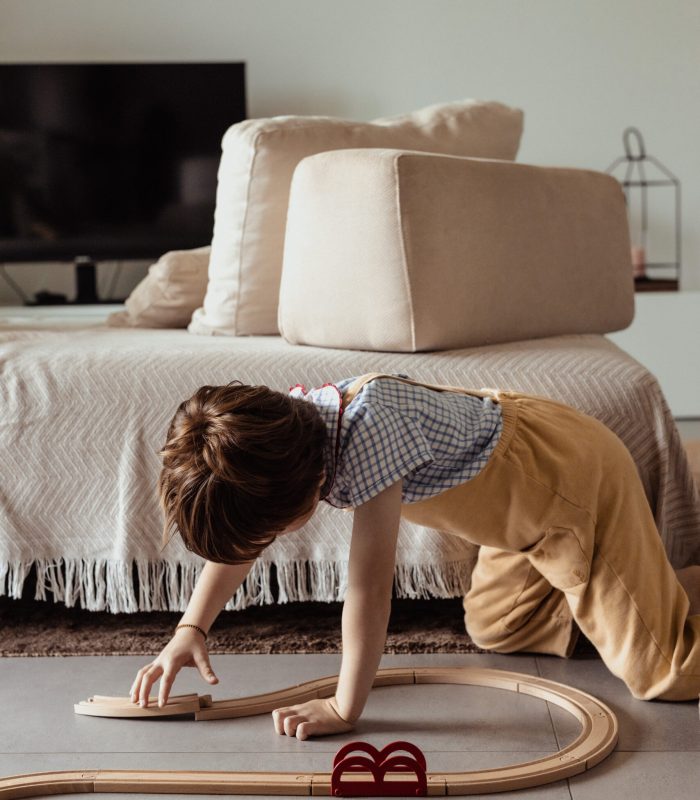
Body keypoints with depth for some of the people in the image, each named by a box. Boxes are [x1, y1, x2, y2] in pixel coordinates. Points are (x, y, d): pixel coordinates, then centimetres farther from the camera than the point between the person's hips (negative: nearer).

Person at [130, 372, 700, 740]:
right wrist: (191, 629, -4)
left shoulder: (368, 431, -39)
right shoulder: (279, 426, -14)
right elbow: (237, 531, 1)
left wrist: (344, 709, -25)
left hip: (577, 476, -8)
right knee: (494, 629, 22)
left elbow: (369, 588, -34)